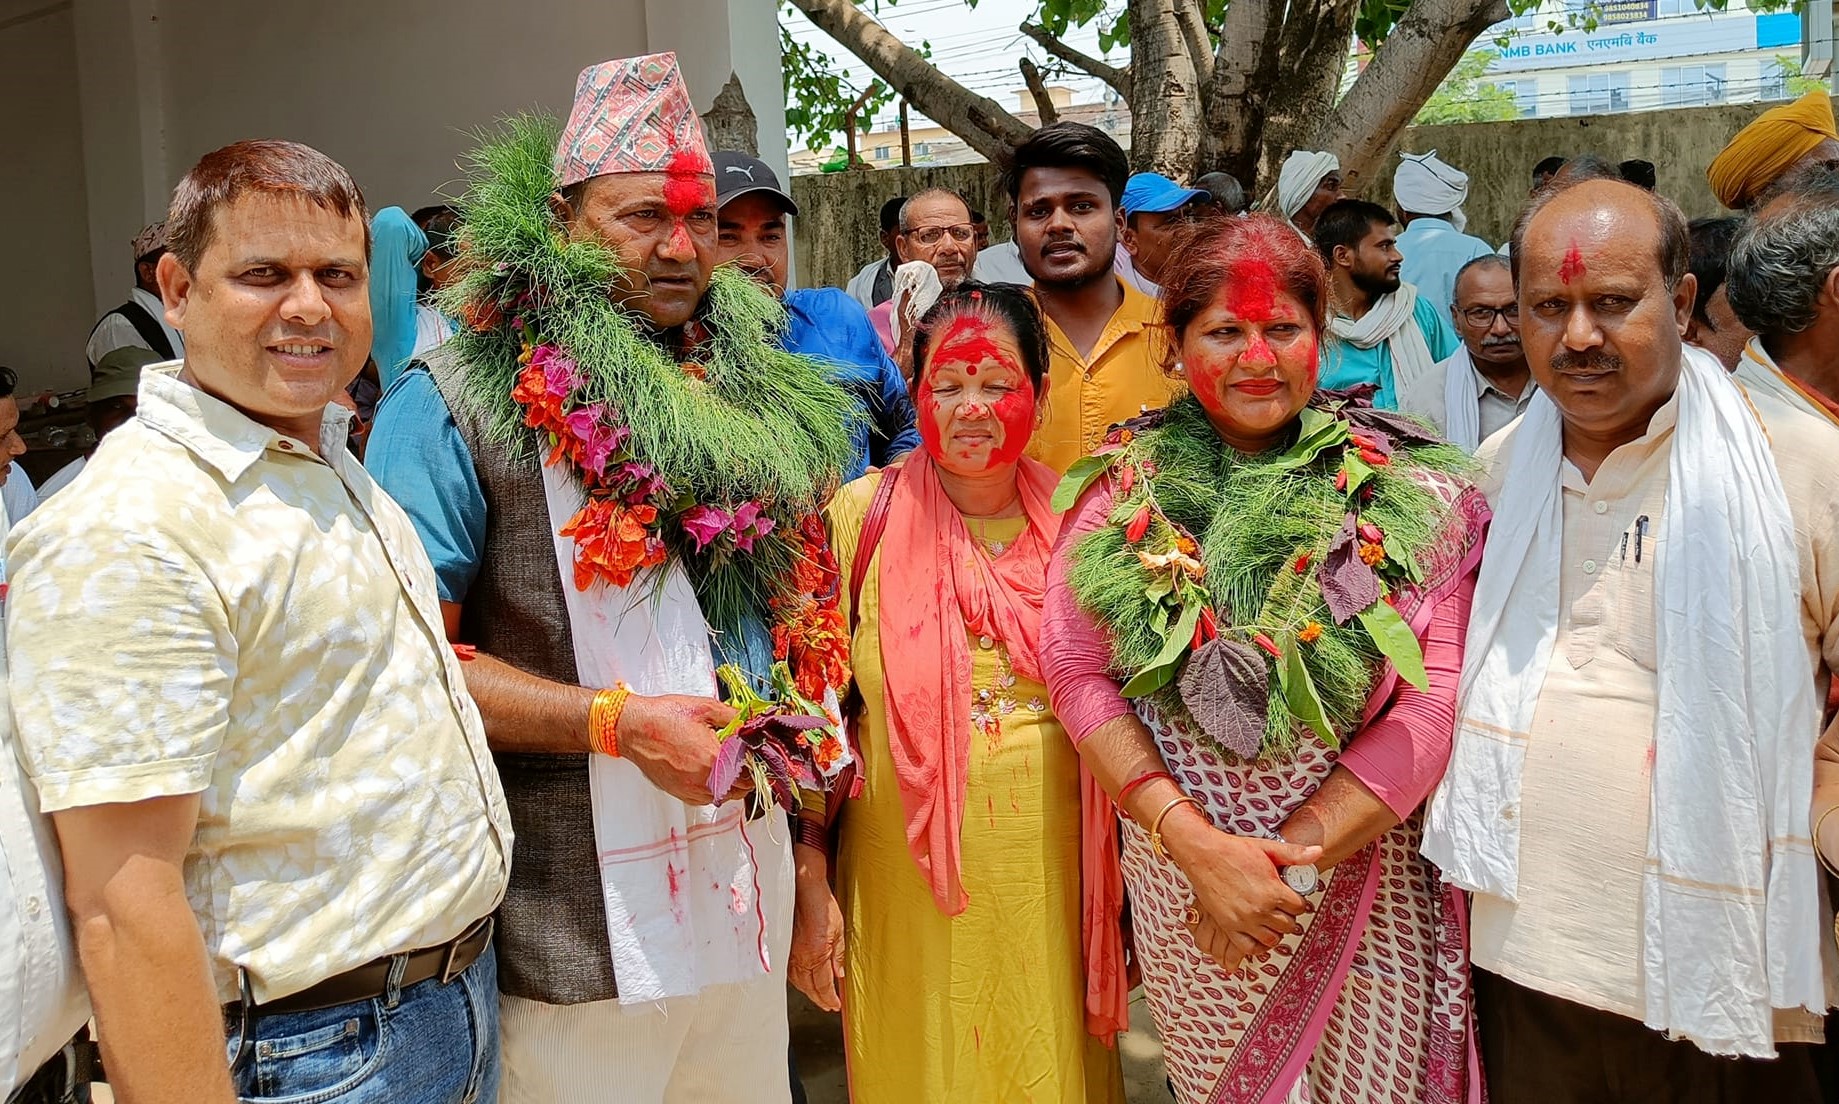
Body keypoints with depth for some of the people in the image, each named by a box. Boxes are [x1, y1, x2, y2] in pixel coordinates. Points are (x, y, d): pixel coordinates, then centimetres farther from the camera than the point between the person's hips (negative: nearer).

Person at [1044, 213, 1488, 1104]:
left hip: (1365, 882, -1)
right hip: (1179, 885, 1)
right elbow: (1077, 673, -6)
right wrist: (1197, 842, -15)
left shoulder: (1409, 491, -6)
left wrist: (1297, 855, -16)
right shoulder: (1124, 485, -2)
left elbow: (1437, 696, -11)